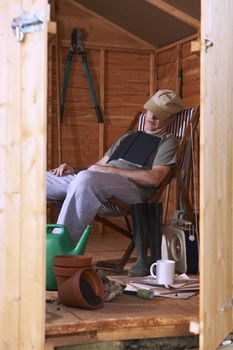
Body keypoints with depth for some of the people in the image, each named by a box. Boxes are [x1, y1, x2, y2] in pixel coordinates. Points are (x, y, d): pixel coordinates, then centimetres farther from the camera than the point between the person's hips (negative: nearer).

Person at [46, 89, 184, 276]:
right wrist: (73, 170, 10)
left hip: (133, 187, -7)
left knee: (86, 178, -40)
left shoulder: (168, 141, 14)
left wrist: (111, 170, -8)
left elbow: (155, 178, -5)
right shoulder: (129, 136, 36)